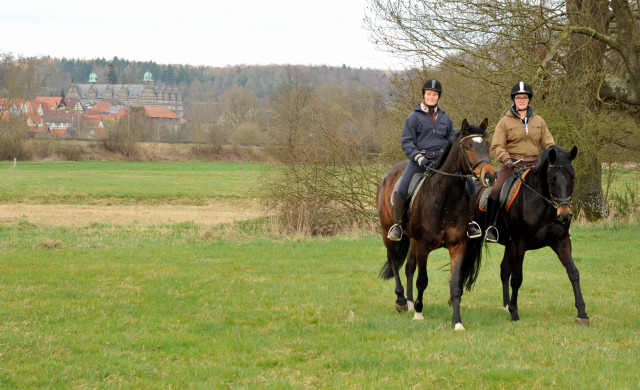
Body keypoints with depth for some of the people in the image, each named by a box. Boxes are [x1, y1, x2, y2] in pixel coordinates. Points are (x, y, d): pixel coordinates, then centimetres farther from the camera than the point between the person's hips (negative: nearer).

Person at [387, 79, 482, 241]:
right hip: (419, 161, -3)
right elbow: (406, 141, -2)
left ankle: (468, 222, 1)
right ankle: (397, 224, 0)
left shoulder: (444, 118, 14)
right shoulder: (414, 117, 2)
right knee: (402, 190, -20)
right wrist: (418, 157, -16)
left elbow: (452, 140, 22)